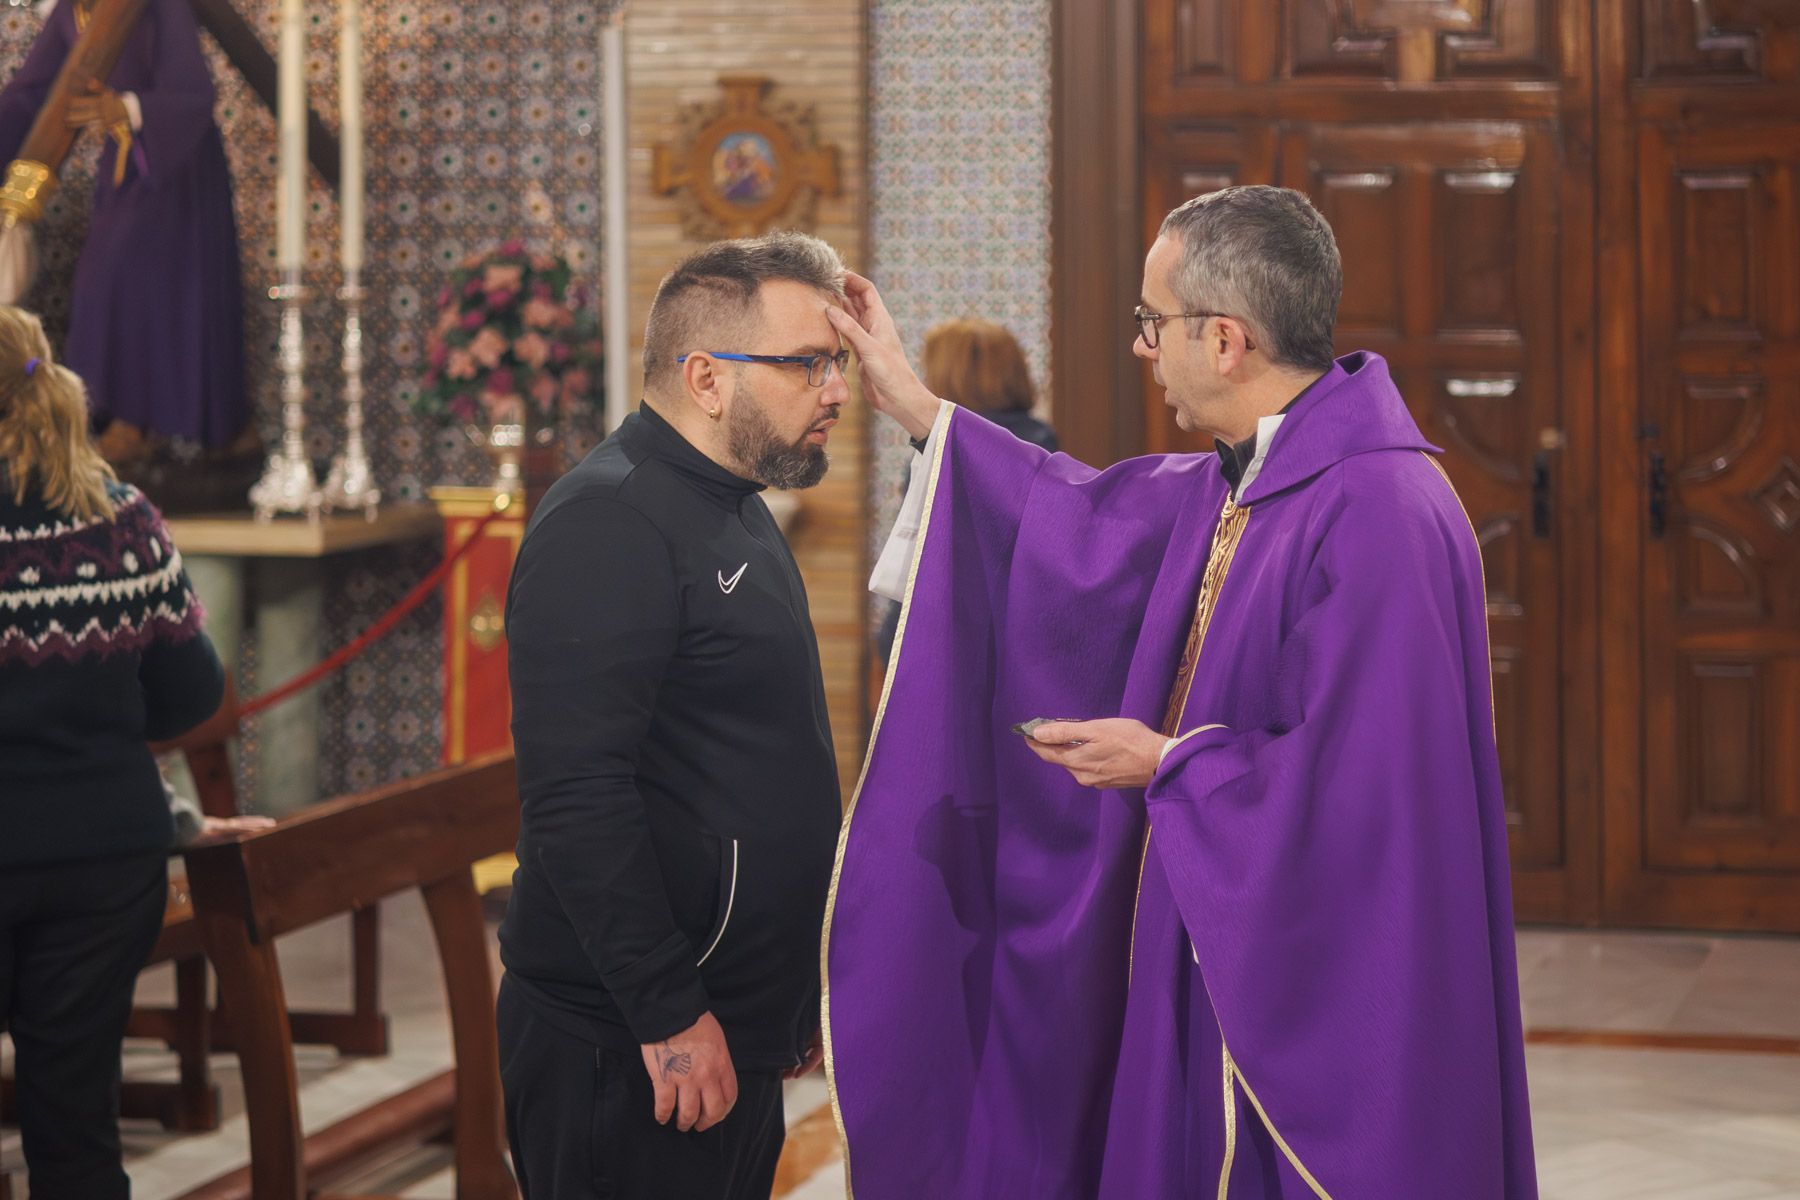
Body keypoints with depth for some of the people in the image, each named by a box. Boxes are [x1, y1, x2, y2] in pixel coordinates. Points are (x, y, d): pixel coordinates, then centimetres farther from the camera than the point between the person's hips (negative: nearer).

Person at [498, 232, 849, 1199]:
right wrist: (669, 1015, -23)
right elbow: (577, 798, -24)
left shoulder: (733, 510, 16)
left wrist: (794, 984, 22)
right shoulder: (607, 523, -16)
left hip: (738, 1034, 9)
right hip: (632, 1057, -9)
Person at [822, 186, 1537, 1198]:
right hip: (1216, 966, 10)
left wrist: (1167, 762, -13)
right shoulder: (1248, 481, 8)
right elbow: (1105, 521, 24)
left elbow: (1354, 779, -27)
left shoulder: (1377, 515, -23)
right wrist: (915, 408, 26)